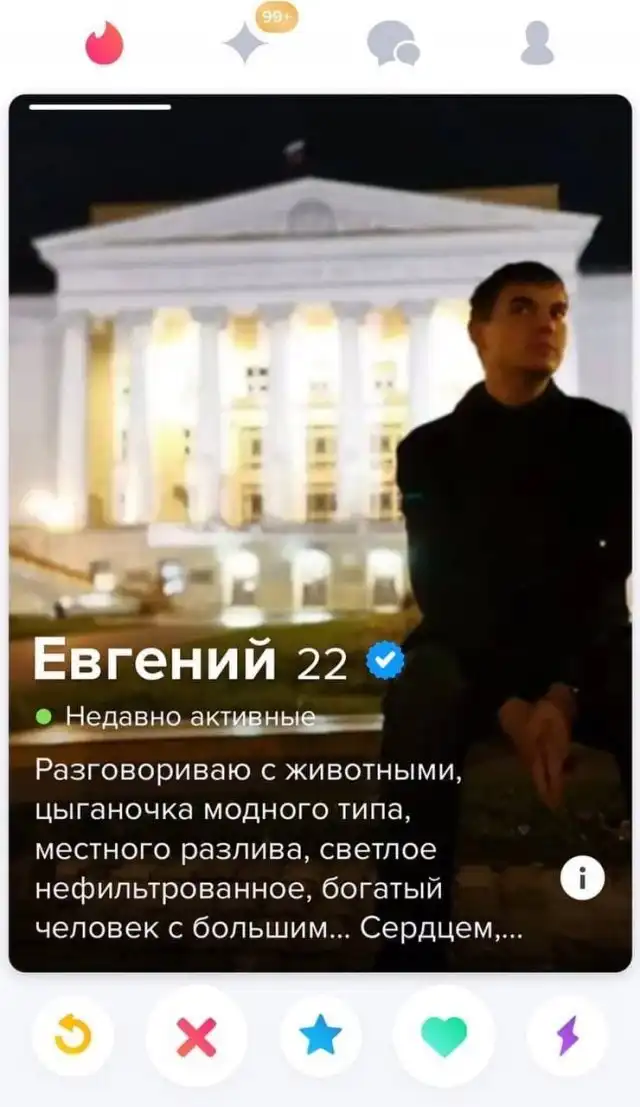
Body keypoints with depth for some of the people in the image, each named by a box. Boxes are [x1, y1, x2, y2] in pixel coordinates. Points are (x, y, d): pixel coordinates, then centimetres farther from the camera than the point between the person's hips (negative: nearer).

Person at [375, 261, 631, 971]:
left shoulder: (603, 434, 7)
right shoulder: (430, 449, 6)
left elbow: (613, 572, -4)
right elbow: (439, 586, -4)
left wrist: (565, 693, -23)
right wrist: (508, 702, -22)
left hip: (588, 649, 1)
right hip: (470, 649, 0)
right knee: (422, 700, -36)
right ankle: (410, 961, -32)